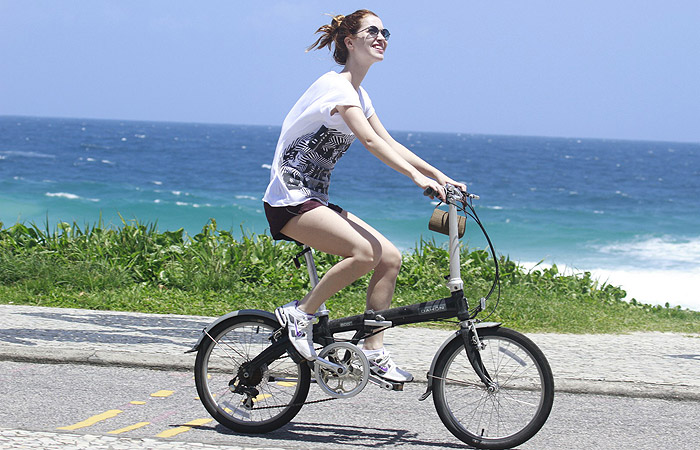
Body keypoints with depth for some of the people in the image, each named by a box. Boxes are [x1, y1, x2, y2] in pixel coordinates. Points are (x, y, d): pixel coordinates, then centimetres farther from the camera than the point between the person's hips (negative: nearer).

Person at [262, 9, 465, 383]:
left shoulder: (358, 95, 17)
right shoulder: (336, 85, -13)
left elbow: (389, 143, 15)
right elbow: (370, 141, -25)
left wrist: (440, 176, 5)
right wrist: (417, 176, -35)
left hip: (316, 200, 9)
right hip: (289, 200, -9)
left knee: (390, 257, -3)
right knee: (363, 251, -29)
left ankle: (373, 352, 1)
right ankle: (301, 313, -14)